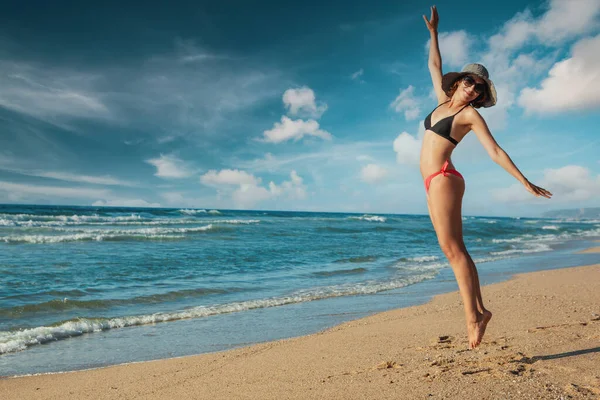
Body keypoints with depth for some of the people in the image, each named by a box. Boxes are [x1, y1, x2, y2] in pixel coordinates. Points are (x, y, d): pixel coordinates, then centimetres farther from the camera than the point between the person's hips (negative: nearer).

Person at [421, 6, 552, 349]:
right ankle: (479, 310, 7)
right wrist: (433, 32, 33)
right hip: (434, 182, 7)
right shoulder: (443, 101, 18)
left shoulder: (470, 114, 0)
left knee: (452, 248, -13)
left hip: (444, 179, -7)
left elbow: (495, 152, -4)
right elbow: (435, 66, 32)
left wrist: (526, 183, -8)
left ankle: (473, 315, -11)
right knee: (454, 249, 3)